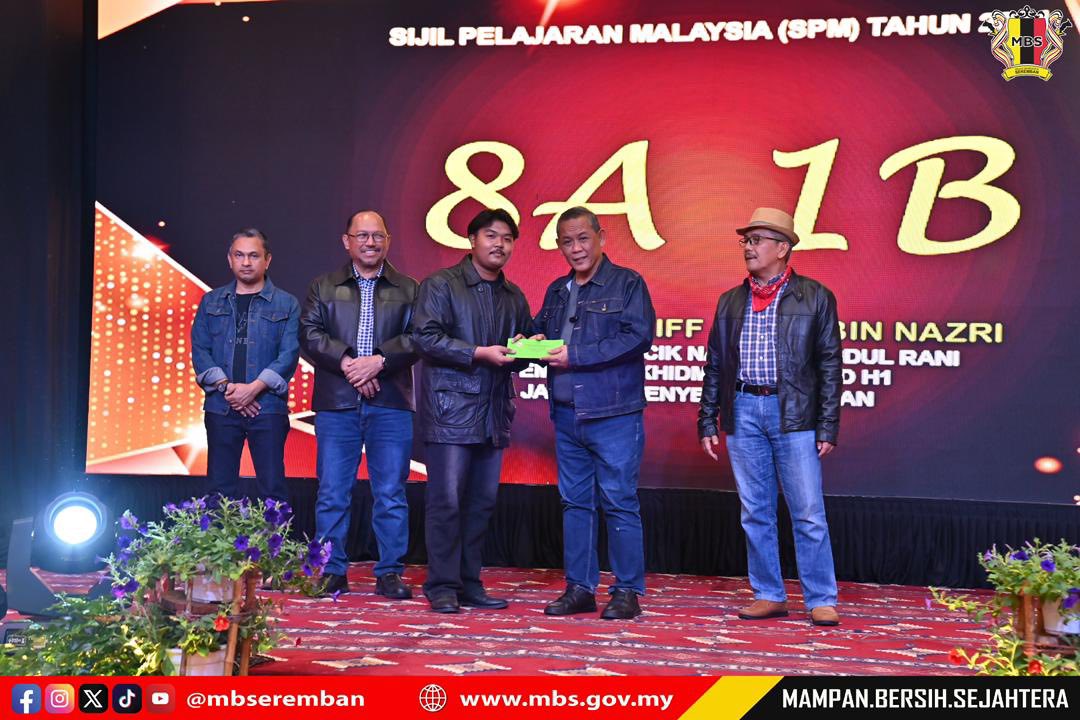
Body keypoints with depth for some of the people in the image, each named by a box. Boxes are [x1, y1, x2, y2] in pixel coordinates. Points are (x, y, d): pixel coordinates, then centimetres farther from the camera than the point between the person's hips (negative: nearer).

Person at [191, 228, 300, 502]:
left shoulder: (286, 304, 7)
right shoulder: (211, 302, 13)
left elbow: (289, 353, -3)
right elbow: (199, 350, 5)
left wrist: (254, 388, -13)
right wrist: (226, 387, -9)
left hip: (267, 406, -2)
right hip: (220, 408, 2)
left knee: (272, 488, -4)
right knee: (220, 489, 4)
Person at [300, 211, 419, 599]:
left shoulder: (408, 290, 11)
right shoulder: (324, 287, 13)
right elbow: (310, 334, 1)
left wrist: (379, 361, -14)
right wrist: (347, 363, -12)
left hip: (391, 403, 0)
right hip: (336, 404, 1)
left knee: (391, 492, 2)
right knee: (332, 492, 3)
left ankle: (390, 573, 10)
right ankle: (331, 571, 12)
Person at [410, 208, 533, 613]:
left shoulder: (514, 298, 19)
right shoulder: (440, 285, -1)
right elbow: (425, 337, -12)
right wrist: (481, 353, -17)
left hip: (494, 413, 6)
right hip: (450, 409, -6)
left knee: (482, 502, 8)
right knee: (446, 501, -6)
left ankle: (469, 584, 17)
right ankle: (442, 587, 2)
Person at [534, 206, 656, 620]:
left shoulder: (627, 283, -3)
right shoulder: (557, 291, 17)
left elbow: (639, 337, -15)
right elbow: (541, 331, 26)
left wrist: (576, 356, -17)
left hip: (613, 415, -6)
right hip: (566, 415, 7)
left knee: (619, 503, -3)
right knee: (575, 502, 10)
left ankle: (627, 592, 6)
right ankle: (579, 589, 19)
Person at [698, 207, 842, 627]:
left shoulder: (815, 297, 2)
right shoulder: (730, 302, 13)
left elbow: (829, 365, 0)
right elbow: (714, 366, 14)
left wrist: (828, 428, -5)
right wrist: (708, 422, 8)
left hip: (794, 415, -4)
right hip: (743, 412, 4)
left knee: (808, 514, -1)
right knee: (755, 513, 8)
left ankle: (821, 601, 9)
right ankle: (769, 596, 18)